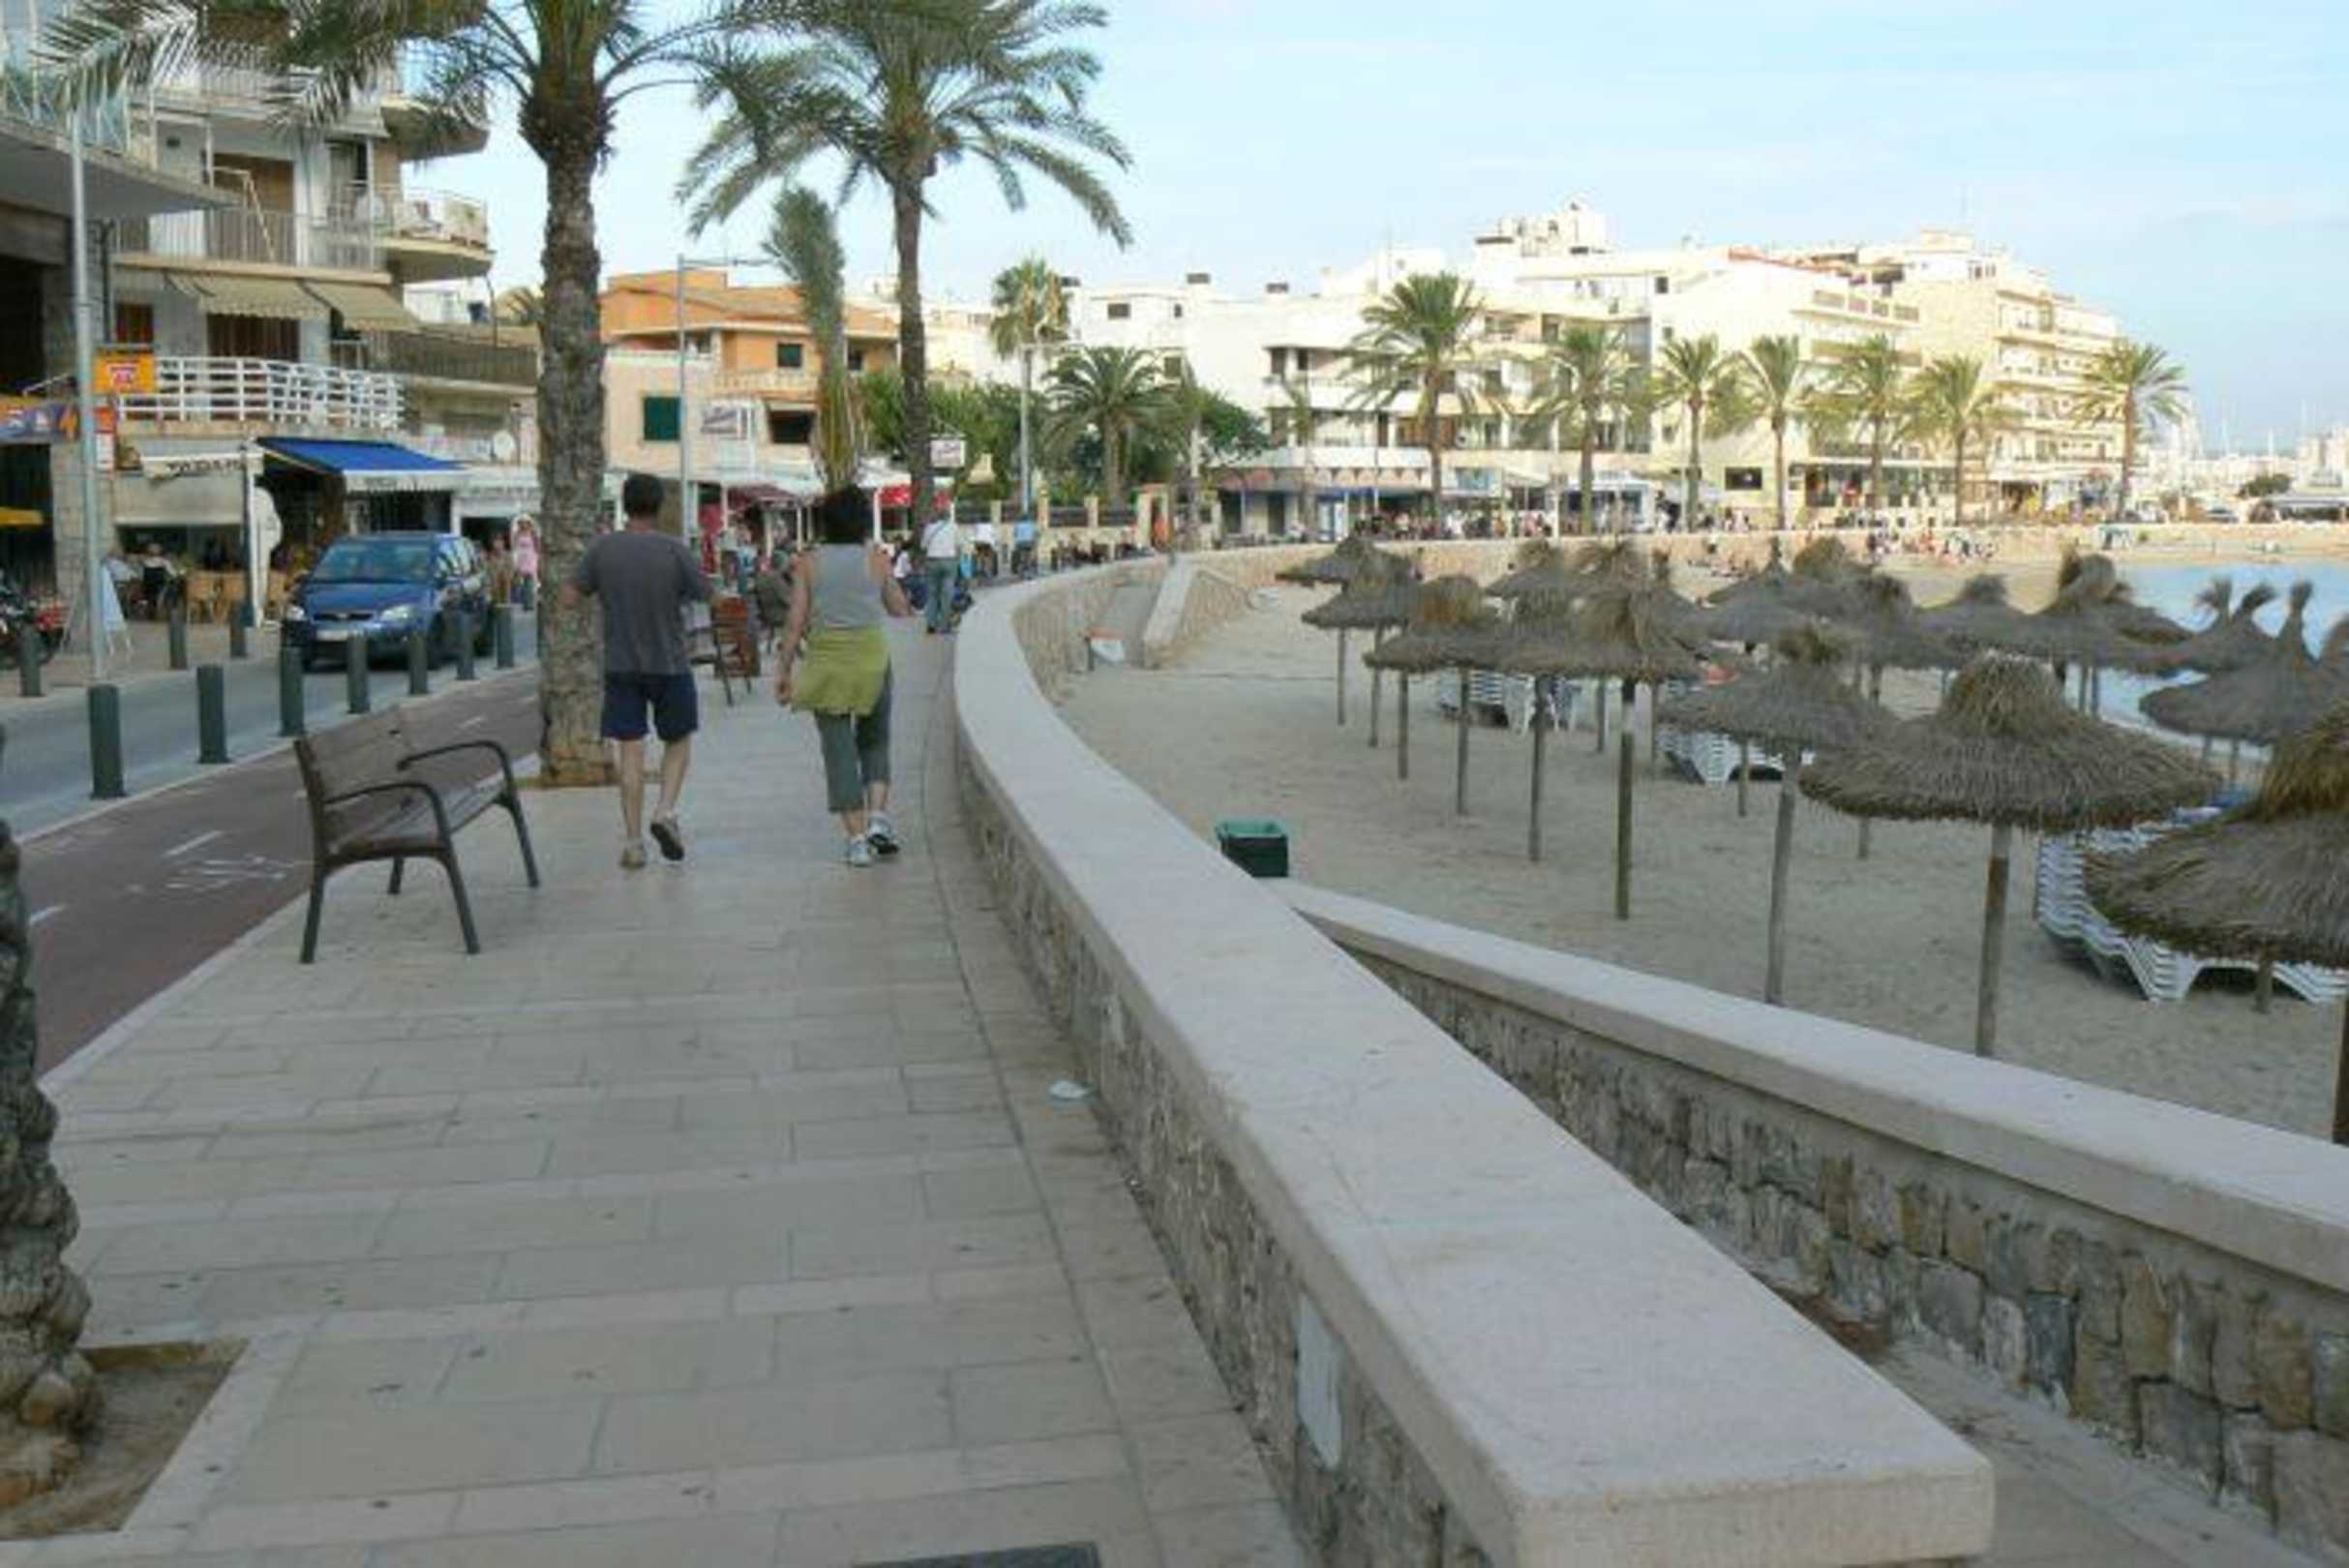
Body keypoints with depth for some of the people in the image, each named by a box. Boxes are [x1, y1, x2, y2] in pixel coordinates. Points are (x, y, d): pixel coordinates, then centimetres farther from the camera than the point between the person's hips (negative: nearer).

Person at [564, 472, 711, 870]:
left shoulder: (602, 548, -5)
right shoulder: (674, 549, -11)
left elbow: (569, 600, -3)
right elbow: (706, 595, -1)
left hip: (620, 666, 2)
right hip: (669, 664, -1)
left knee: (631, 752, 4)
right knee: (678, 740, 17)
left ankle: (632, 842, 3)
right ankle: (666, 811, -2)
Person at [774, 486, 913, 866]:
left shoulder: (809, 563, -2)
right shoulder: (876, 558, -2)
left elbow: (796, 623, -4)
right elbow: (899, 608, 10)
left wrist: (784, 670, 2)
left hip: (825, 660, 0)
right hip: (871, 656, 0)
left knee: (838, 749, 5)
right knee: (874, 740, 19)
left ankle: (857, 838, 1)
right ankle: (878, 817, 1)